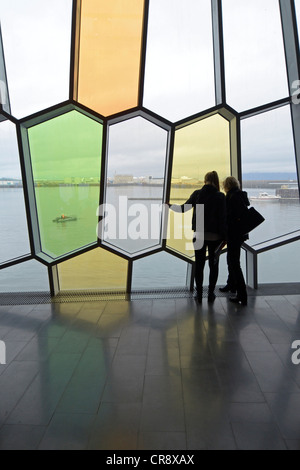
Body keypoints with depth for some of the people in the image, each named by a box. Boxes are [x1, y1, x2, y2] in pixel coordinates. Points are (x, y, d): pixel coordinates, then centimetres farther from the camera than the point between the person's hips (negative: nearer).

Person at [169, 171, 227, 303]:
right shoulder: (220, 196, -6)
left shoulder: (197, 194, -2)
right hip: (215, 236, -1)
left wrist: (170, 206, 23)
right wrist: (224, 236, 0)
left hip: (199, 234, 1)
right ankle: (211, 293, 16)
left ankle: (199, 294, 15)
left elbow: (183, 208, 5)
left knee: (199, 264, 10)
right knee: (213, 264, 11)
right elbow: (223, 217, -7)